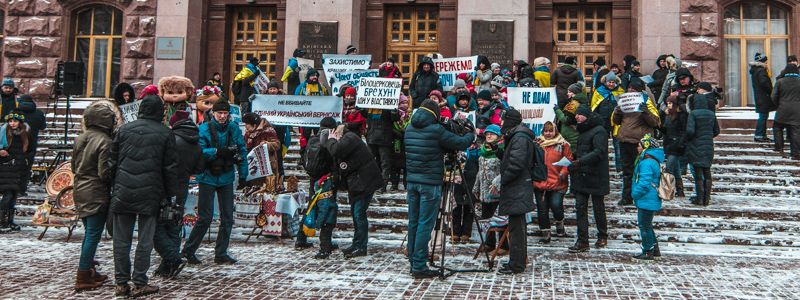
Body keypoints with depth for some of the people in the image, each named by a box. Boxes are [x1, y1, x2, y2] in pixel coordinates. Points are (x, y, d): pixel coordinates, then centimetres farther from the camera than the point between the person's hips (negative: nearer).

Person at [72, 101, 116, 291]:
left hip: (80, 192, 8)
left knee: (89, 233, 18)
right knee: (93, 235, -1)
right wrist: (112, 183, 0)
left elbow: (73, 166, 15)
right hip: (97, 195, -8)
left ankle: (89, 271, 26)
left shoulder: (80, 139, 7)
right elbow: (104, 173, -18)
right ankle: (83, 278, 1)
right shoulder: (105, 142, -17)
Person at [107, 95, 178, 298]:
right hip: (150, 194, -2)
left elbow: (112, 162, 9)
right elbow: (170, 168, 0)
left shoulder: (124, 129, 7)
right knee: (145, 241, 4)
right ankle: (140, 284, 7)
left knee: (121, 240, 9)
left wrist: (113, 188, 17)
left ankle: (121, 283, 14)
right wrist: (170, 194, 7)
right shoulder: (165, 133, 0)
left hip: (122, 193, 2)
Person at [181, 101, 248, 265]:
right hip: (208, 178, -4)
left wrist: (243, 176, 4)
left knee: (227, 218, 5)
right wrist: (217, 151, -29)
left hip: (226, 178, 4)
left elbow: (242, 152, 7)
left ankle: (221, 253, 15)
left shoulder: (234, 129, 3)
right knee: (205, 217, -3)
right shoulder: (205, 129, -8)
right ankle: (188, 250, 14)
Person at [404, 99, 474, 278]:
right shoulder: (436, 130, -12)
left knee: (413, 222, 12)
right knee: (425, 224, -3)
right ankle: (419, 267, -1)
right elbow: (460, 144, -6)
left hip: (412, 181, 7)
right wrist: (471, 135, 12)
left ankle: (413, 262, 18)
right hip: (430, 184, -7)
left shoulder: (410, 129, 9)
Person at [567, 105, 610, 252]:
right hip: (581, 177, 8)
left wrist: (580, 161, -32)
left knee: (598, 207, 7)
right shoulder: (583, 131, 18)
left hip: (595, 177, -8)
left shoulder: (599, 131, -11)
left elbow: (599, 152, -24)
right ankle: (582, 241, 1)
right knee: (580, 207, 0)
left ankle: (602, 237, 25)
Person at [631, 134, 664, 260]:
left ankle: (648, 252, 8)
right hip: (651, 201, 11)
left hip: (647, 201, -11)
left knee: (644, 226, 0)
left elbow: (644, 183, -26)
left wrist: (635, 193, -12)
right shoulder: (654, 161, 12)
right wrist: (636, 194, 18)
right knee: (646, 225, 20)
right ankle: (655, 250, 29)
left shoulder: (647, 163, -22)